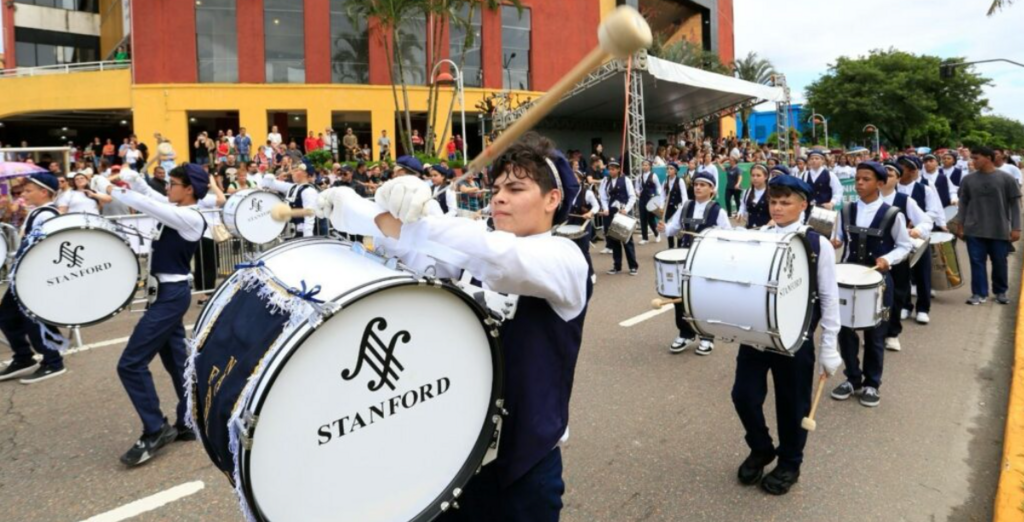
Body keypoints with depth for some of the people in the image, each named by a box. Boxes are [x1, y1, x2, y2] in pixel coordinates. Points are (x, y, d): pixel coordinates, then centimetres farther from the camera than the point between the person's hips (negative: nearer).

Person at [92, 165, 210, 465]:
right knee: (176, 362, 15)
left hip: (172, 294, -10)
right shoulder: (177, 213, 10)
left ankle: (155, 431, 1)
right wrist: (135, 180, 5)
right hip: (168, 292, 10)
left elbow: (149, 207, -22)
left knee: (131, 363, -9)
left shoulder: (191, 219, -17)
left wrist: (109, 189, -13)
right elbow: (152, 203, 21)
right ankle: (189, 423, 25)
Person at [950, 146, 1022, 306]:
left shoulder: (1006, 179, -3)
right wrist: (959, 224, 4)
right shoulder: (968, 180, 2)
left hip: (1000, 230, -1)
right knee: (977, 262, 2)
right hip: (974, 230, 1)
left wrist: (1016, 228, -4)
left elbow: (1014, 204, 0)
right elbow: (963, 204, 8)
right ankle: (979, 293, 9)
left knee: (999, 263, 9)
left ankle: (1001, 292, 26)